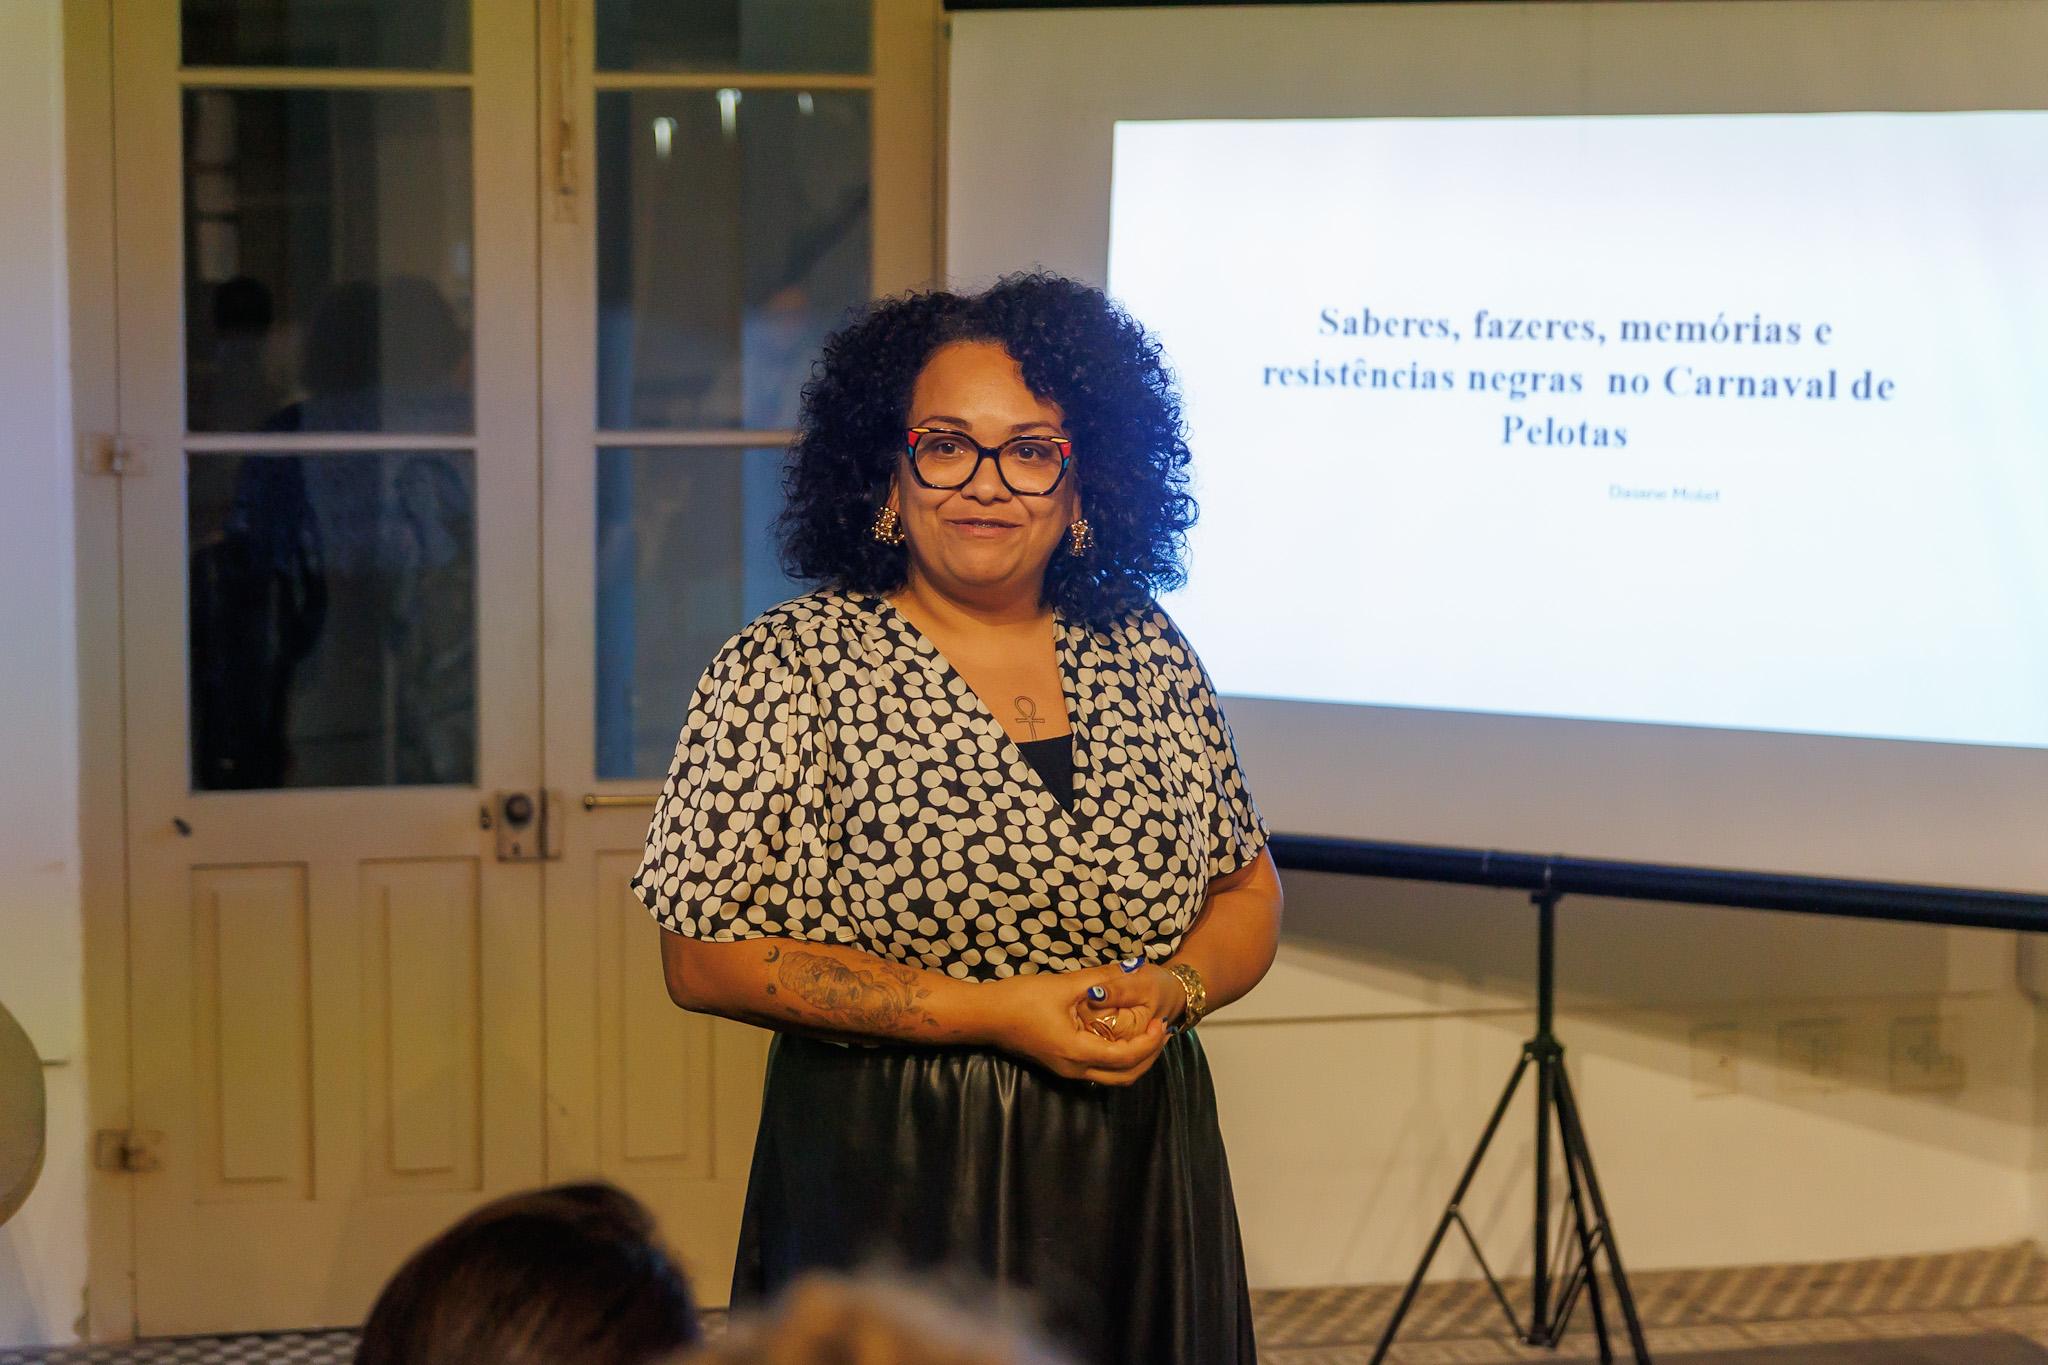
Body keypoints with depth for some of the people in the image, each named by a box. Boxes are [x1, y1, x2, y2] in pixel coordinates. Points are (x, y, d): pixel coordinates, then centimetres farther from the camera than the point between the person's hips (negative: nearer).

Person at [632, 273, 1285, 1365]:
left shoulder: (1149, 659, 6)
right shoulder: (789, 671, -7)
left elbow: (1246, 892, 15)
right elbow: (705, 957, -12)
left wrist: (1170, 990, -9)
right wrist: (992, 1013, -16)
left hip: (1134, 1194, 4)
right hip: (890, 1200, -4)